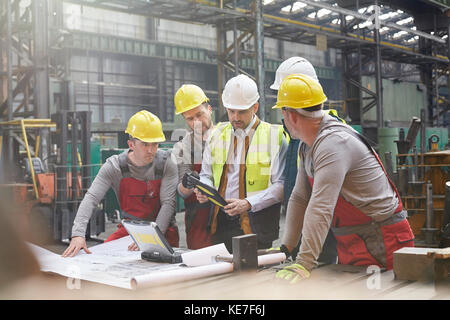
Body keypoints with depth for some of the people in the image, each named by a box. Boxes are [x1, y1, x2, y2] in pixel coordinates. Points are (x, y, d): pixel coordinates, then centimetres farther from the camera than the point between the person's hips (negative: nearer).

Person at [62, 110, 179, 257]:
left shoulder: (166, 164, -10)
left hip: (163, 229, -1)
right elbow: (91, 198, -18)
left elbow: (168, 203, -15)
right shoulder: (114, 166, -9)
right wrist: (78, 234, -33)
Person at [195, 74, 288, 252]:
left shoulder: (274, 136, -1)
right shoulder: (217, 134, 13)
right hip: (221, 222, 3)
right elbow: (206, 174, 18)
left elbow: (281, 185, -9)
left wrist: (248, 203, -19)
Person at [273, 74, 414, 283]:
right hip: (350, 246, 9)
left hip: (381, 243, -9)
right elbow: (299, 199, 12)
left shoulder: (334, 143, -24)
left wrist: (304, 264, -35)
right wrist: (286, 247, 8)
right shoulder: (308, 144, 8)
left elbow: (321, 208, -32)